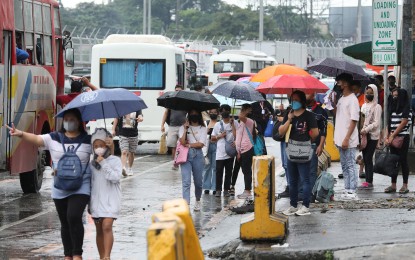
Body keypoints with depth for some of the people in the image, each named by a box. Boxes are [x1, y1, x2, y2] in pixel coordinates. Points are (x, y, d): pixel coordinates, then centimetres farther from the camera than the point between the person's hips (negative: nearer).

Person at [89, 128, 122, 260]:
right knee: (99, 230, 9)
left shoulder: (115, 160, -2)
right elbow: (90, 184, 15)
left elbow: (115, 177, -16)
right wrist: (90, 203, 13)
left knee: (107, 226, -18)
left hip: (110, 200, -5)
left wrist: (104, 164, -17)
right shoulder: (92, 164, 11)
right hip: (96, 200, 5)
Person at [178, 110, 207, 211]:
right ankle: (186, 204, -19)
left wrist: (188, 144, -4)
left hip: (197, 155, 1)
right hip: (185, 156, -1)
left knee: (198, 181, 8)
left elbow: (201, 144, -4)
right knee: (186, 181, -12)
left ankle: (197, 201, 33)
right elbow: (182, 142, -5)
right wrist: (185, 129, -6)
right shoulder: (183, 128, 10)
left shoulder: (202, 129, 8)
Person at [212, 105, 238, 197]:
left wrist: (232, 124, -10)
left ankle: (226, 189, 11)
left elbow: (236, 135, -8)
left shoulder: (234, 123, 3)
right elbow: (213, 137, 13)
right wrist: (220, 136, -5)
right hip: (220, 153, 1)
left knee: (229, 172, 5)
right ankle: (218, 189, 6)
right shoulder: (218, 124, 9)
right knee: (219, 171, -1)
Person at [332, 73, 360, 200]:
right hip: (340, 139, 9)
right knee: (344, 166, 13)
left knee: (350, 166, -4)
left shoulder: (352, 99, -14)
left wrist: (347, 139, -21)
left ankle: (352, 192, 0)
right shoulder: (341, 99, 13)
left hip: (348, 141, -9)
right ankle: (347, 190, 20)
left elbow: (354, 121, -18)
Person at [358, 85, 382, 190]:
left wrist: (366, 129, -22)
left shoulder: (377, 107, -5)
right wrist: (361, 130, 4)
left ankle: (369, 182, -9)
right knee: (365, 159, 6)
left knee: (368, 159, -10)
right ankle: (368, 181, 10)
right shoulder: (364, 105, 15)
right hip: (364, 135, 7)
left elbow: (376, 123, -12)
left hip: (372, 136, -7)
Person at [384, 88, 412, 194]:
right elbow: (389, 124, 13)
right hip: (393, 139, 7)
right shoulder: (393, 108, 15)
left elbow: (403, 124, -13)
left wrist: (392, 136, -13)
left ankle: (405, 185, 0)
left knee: (403, 160, -4)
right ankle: (393, 185, 9)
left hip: (402, 138, -7)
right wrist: (387, 137, 1)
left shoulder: (406, 109, -7)